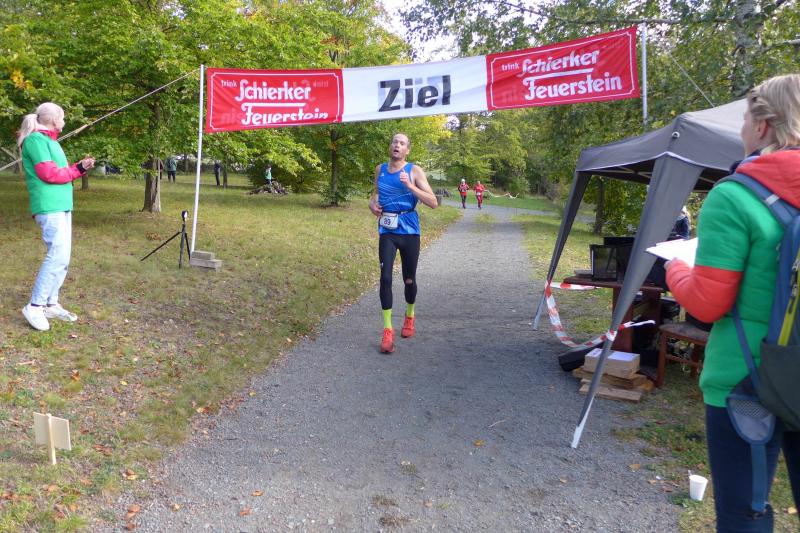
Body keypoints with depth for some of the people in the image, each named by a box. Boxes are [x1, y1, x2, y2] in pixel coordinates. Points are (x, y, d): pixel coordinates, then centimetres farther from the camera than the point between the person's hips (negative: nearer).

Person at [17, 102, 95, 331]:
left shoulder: (50, 141, 19)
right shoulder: (35, 139, -10)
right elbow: (48, 173, -17)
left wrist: (80, 167, 9)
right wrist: (76, 170, -3)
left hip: (62, 206, 10)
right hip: (49, 207, -10)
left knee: (61, 257, 10)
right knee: (58, 256, -15)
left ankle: (50, 304, 17)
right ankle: (34, 307, -8)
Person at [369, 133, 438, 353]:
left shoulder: (414, 171, -5)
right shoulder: (380, 169, 7)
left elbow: (433, 203, -12)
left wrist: (409, 185, -22)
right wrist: (372, 203, 2)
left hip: (409, 232, -2)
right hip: (387, 232, 2)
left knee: (409, 279, 10)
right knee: (385, 278, -12)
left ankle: (409, 317, 38)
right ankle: (387, 330, -7)